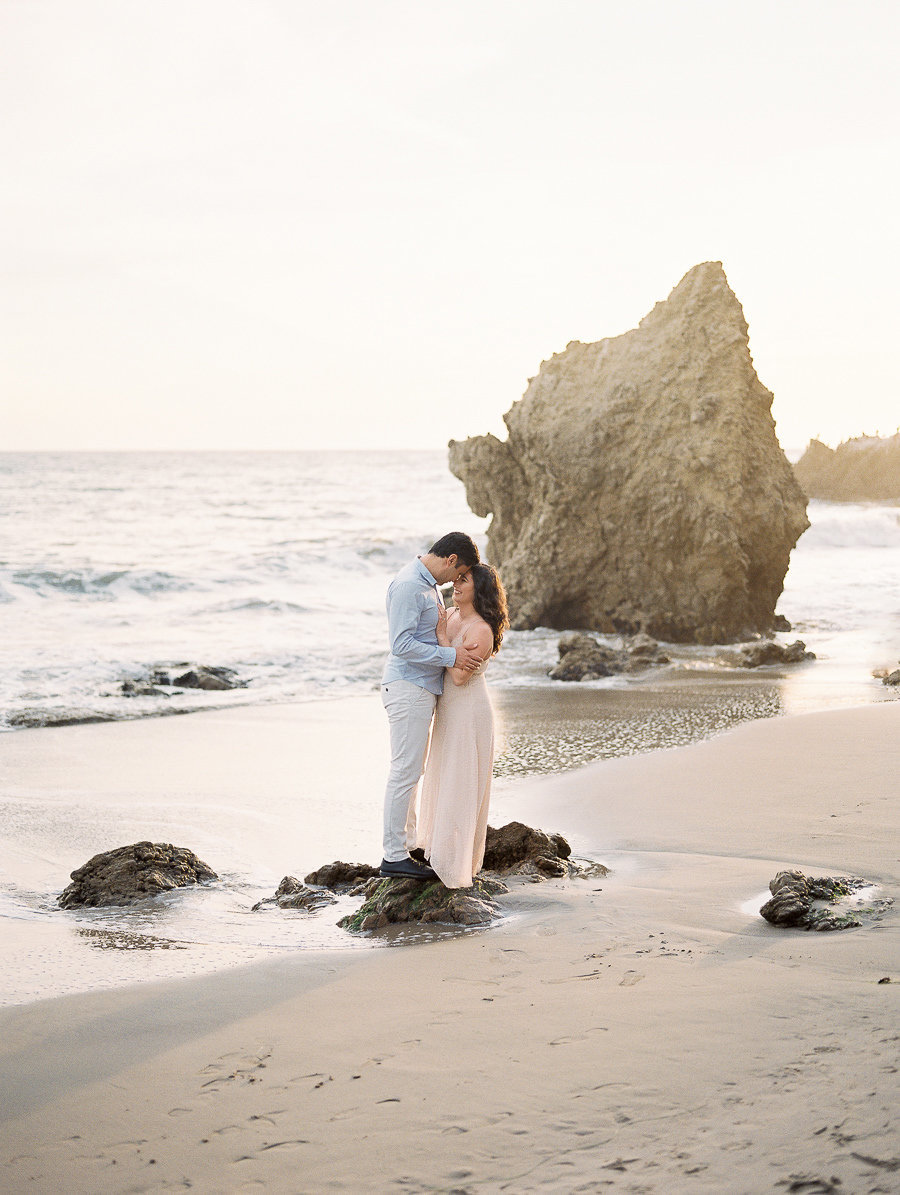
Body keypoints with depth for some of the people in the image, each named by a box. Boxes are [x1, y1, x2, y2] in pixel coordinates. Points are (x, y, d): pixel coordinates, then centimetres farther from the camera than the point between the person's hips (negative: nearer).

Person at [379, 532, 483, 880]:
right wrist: (451, 656, -22)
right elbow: (402, 645, -24)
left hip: (422, 689, 11)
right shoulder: (408, 586, -19)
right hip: (408, 688, -11)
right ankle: (394, 857, -1)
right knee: (405, 771, -6)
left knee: (411, 770, 16)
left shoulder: (429, 584, 13)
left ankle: (407, 844, 25)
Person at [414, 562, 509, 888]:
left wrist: (441, 636, -23)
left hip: (469, 714, -9)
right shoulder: (450, 617, 5)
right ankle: (439, 845, 34)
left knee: (461, 786, -2)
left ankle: (457, 860, 7)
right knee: (442, 779, 19)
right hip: (448, 712, 9)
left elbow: (460, 676, -27)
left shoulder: (481, 631, -21)